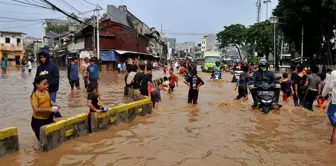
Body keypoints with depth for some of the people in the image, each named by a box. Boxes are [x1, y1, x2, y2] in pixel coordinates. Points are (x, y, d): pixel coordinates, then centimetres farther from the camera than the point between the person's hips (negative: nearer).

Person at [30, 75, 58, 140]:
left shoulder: (46, 91, -2)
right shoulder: (34, 95, -21)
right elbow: (36, 109, -27)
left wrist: (54, 105, -5)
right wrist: (49, 109, -30)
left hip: (48, 117, 6)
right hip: (38, 119, -6)